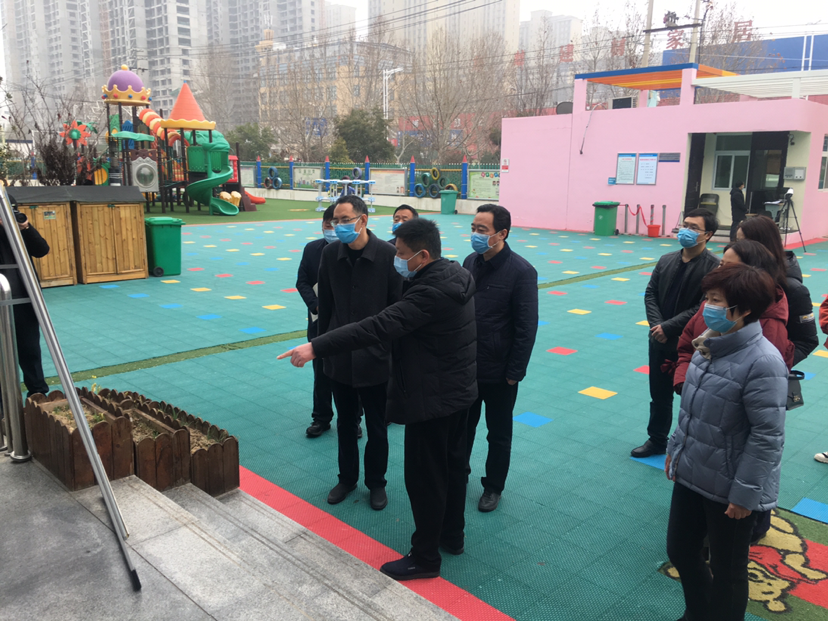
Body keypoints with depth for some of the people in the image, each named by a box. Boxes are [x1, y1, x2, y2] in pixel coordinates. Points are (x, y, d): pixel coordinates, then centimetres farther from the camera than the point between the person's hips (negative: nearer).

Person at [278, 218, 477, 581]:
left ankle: (425, 557, 19)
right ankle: (452, 534, 38)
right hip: (459, 389, 10)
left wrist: (317, 347, -36)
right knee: (453, 464, 21)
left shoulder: (430, 292, -28)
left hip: (432, 398, -10)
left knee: (424, 477, 4)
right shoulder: (457, 275, 3)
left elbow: (378, 327, -35)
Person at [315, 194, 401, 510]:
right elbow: (325, 304, 6)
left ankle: (376, 482, 34)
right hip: (339, 358, 3)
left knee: (376, 427, 13)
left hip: (375, 358, -3)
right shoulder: (330, 254, -3)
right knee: (345, 423, 19)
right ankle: (347, 478, 39)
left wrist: (393, 351, -9)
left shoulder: (388, 255, -14)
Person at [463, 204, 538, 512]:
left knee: (498, 434, 14)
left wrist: (515, 371, -14)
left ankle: (493, 487, 32)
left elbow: (527, 328, -14)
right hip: (465, 365, 5)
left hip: (499, 373, -5)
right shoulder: (470, 262, 2)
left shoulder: (521, 272, -16)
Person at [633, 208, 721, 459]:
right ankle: (657, 440, 35)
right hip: (660, 341, 6)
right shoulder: (666, 260, 4)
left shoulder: (713, 266, -13)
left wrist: (668, 327, -18)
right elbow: (650, 294, 6)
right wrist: (656, 325, -10)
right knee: (659, 395, 17)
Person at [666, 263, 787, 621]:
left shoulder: (762, 362, -24)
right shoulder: (710, 344, 1)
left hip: (730, 489, -8)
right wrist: (676, 450, 17)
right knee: (680, 551, 22)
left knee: (727, 571, 14)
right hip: (691, 475, 8)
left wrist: (745, 492, -18)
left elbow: (767, 437, -21)